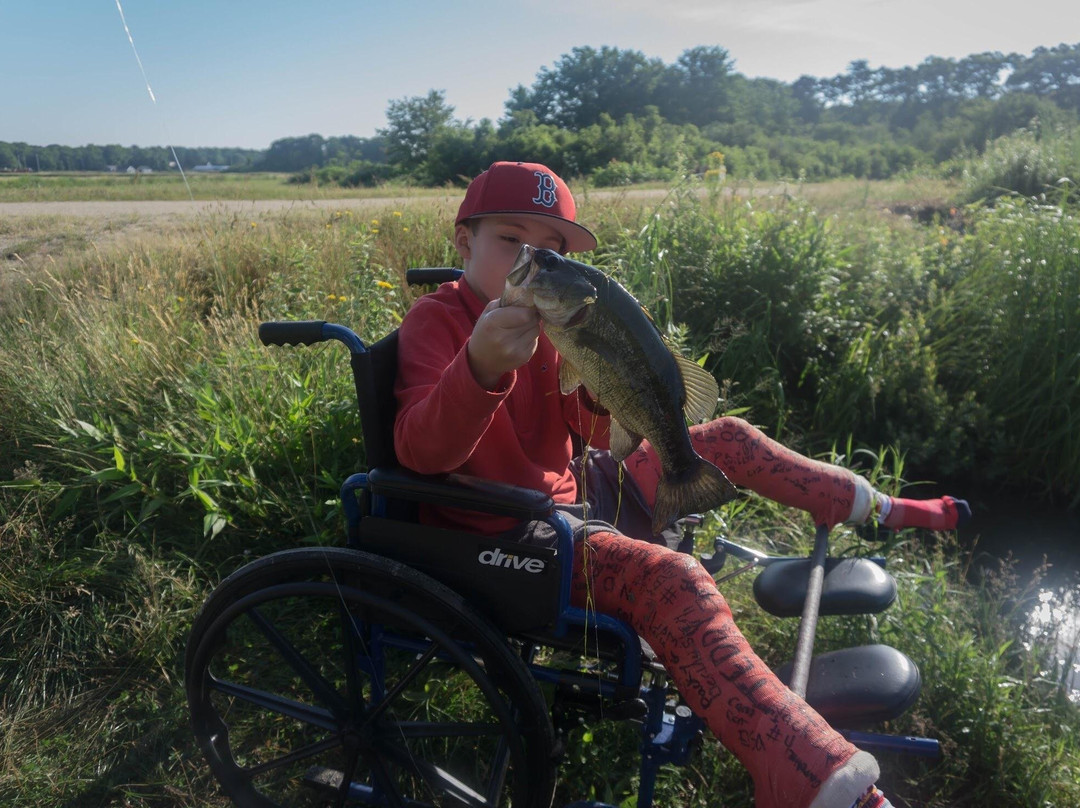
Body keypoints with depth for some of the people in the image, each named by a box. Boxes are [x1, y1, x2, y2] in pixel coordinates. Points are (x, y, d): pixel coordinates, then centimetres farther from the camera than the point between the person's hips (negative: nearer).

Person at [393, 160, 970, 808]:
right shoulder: (437, 319, -13)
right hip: (505, 532, -8)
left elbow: (599, 435, -2)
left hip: (570, 487, 8)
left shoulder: (551, 314, 6)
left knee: (726, 439, 13)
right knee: (673, 579, -33)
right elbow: (422, 450, -31)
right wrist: (481, 364, -50)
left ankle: (875, 506, 34)